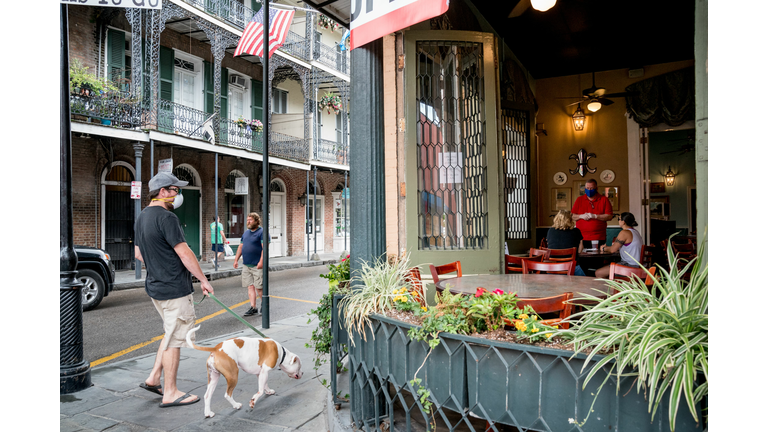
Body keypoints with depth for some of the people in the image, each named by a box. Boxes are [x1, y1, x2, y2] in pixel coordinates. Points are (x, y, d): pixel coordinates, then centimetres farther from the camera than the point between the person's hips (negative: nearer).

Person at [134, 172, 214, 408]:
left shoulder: (141, 217, 12)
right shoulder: (166, 217, -19)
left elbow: (138, 253, 20)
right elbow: (184, 253, -20)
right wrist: (204, 280, -12)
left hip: (155, 286, 10)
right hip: (174, 289, -10)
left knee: (172, 333, 22)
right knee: (174, 339, 0)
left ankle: (153, 378, 26)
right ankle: (170, 393, 11)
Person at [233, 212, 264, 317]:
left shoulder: (262, 232, -7)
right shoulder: (246, 233, 17)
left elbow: (264, 247, -15)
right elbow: (240, 247, 21)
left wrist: (261, 261, -22)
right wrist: (236, 260, 16)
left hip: (257, 266, -7)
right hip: (246, 265, 7)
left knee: (259, 288, -4)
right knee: (250, 287, 6)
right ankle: (253, 308, 11)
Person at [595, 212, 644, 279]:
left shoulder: (624, 233, -17)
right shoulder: (635, 232, 14)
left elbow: (612, 250, -11)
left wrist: (604, 249, 9)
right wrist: (607, 247, 20)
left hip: (628, 266, -10)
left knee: (598, 273, -8)